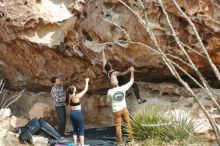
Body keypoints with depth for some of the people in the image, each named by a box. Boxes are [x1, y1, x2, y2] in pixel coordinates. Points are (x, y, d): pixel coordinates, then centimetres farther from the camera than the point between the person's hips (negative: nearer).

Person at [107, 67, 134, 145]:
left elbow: (109, 100, 5)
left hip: (116, 111, -2)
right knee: (127, 124, 14)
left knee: (118, 126, 5)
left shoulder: (110, 91, -13)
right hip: (124, 109, 2)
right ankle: (130, 138, 21)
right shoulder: (123, 88, -10)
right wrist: (132, 72, 11)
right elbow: (131, 81, 3)